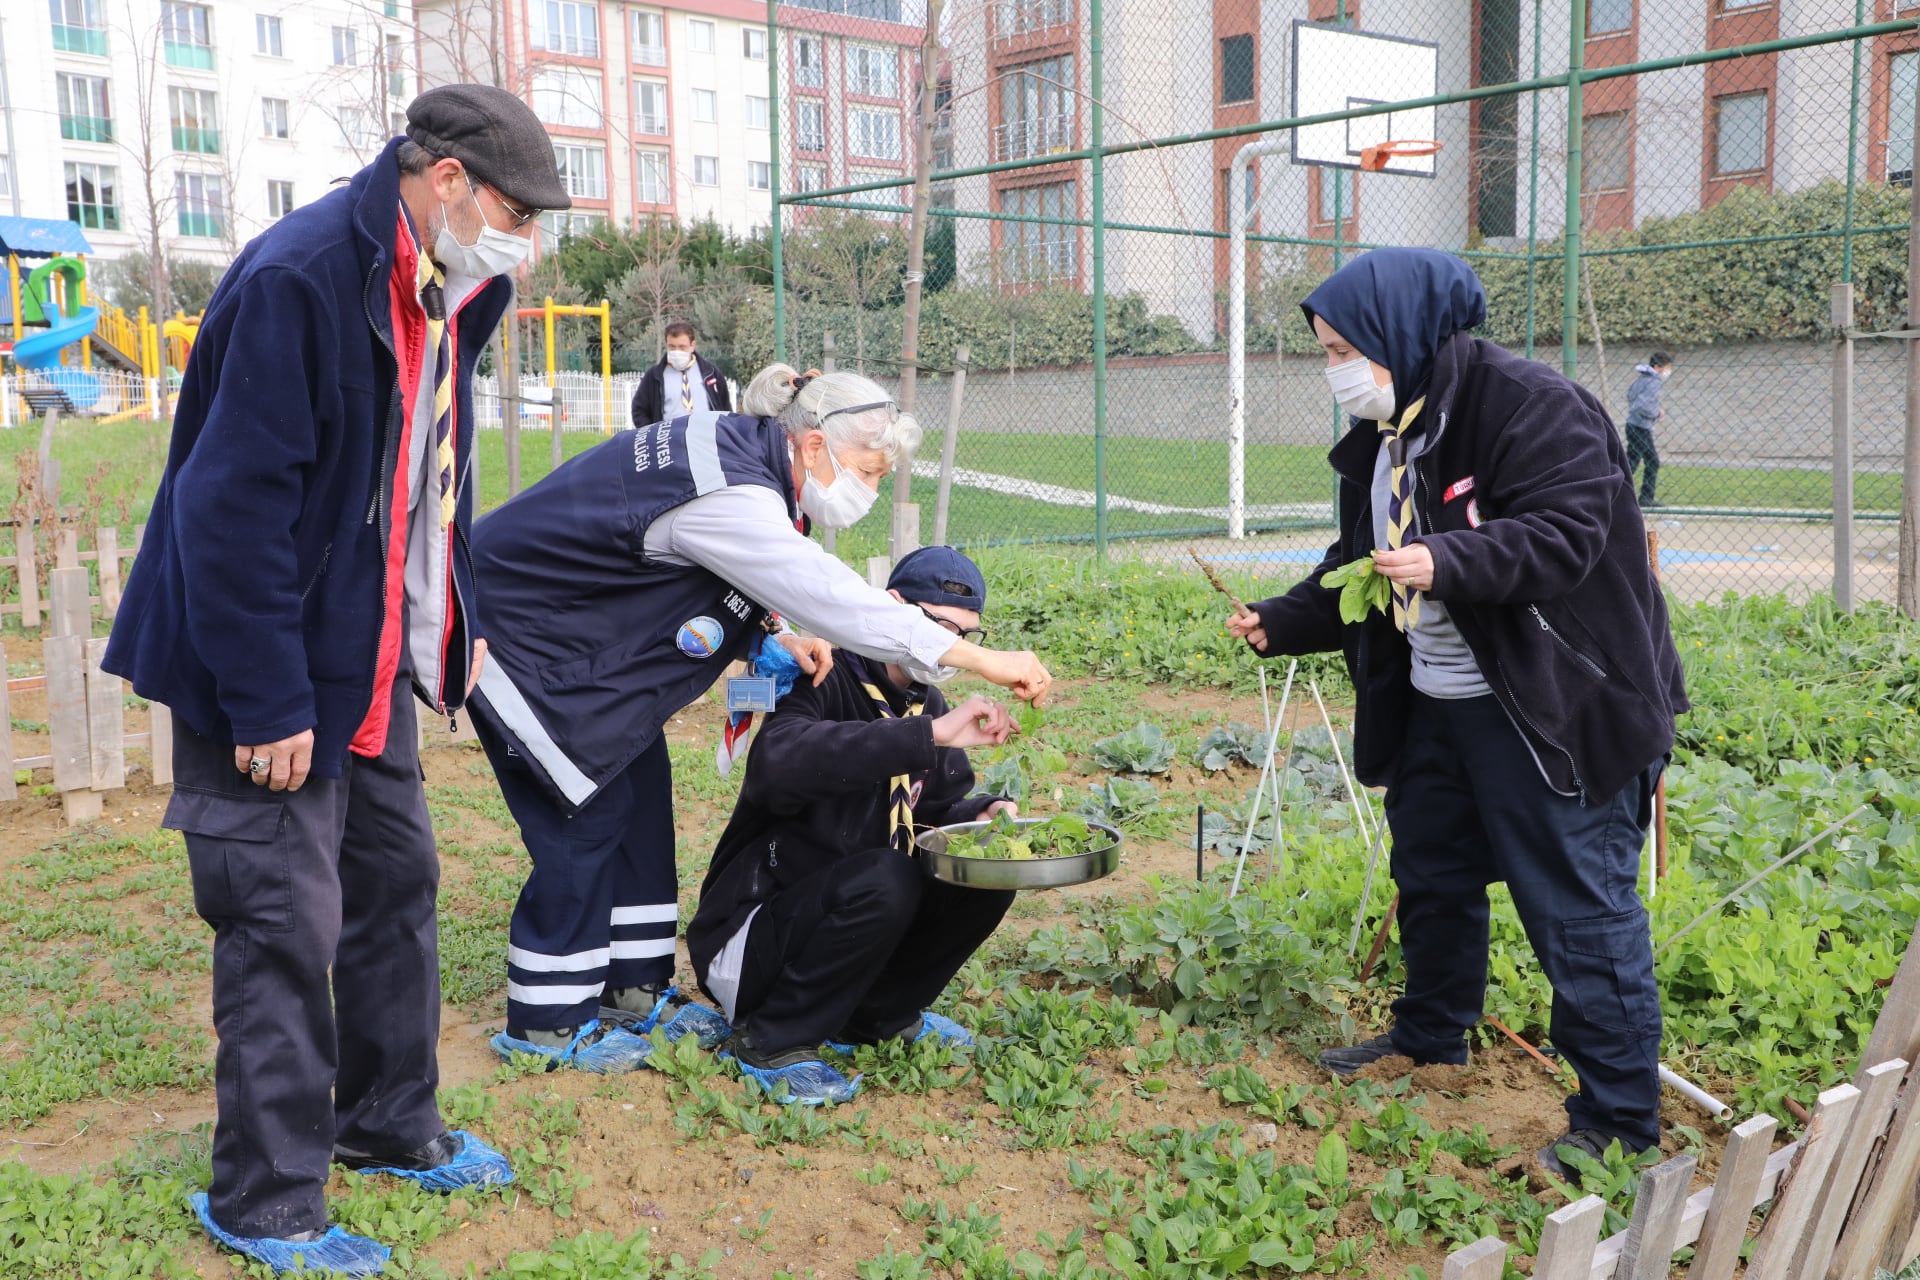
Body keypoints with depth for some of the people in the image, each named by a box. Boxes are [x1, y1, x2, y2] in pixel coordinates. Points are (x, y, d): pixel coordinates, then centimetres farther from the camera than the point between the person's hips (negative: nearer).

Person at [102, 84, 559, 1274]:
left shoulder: (439, 294, 6)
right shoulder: (297, 279, -23)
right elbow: (233, 503, -24)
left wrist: (454, 625, 10)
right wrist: (267, 702, -23)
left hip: (376, 662, 9)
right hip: (277, 679, -9)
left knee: (397, 882, 16)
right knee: (286, 922, -1)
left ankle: (391, 1124, 34)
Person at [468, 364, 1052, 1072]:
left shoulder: (735, 450, -3)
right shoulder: (730, 497, -32)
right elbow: (830, 595, -36)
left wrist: (774, 639, -9)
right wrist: (981, 658, -34)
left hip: (573, 633, 10)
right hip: (514, 637, -10)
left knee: (641, 792, 10)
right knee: (588, 815, -4)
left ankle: (634, 990, 21)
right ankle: (547, 1024, 10)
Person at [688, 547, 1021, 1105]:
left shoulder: (927, 705, 5)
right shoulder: (824, 683, -19)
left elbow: (934, 807, 15)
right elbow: (778, 763, -41)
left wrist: (985, 813, -9)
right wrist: (927, 735, -46)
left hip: (853, 913, 8)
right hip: (749, 936, -7)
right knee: (884, 877, -34)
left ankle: (877, 1017, 8)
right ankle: (772, 1042, -14)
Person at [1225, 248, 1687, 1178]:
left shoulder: (1531, 406, -18)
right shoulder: (1382, 437, 10)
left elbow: (1568, 533, -27)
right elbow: (1358, 571, 18)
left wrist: (1448, 562, -39)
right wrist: (1281, 624, 6)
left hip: (1548, 713, -9)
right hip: (1434, 707, 9)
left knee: (1577, 907, -3)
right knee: (1431, 877, 22)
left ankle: (1619, 1119, 10)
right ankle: (1429, 1039, 44)